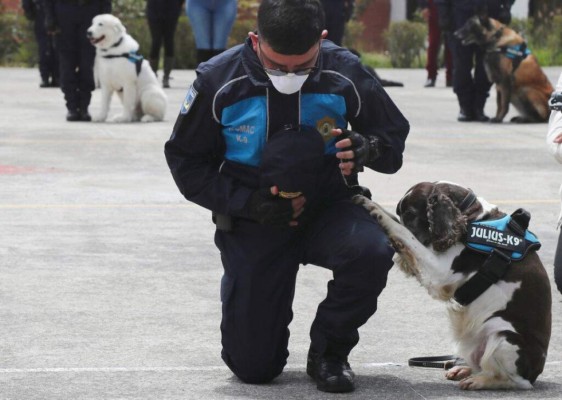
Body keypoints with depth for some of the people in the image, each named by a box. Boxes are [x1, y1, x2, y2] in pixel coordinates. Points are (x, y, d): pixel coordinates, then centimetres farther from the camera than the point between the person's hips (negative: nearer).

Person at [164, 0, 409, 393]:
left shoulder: (345, 73, -16)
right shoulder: (219, 81, -17)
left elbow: (394, 136, -2)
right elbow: (186, 161, -5)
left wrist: (367, 149, -27)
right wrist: (247, 203, -19)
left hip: (329, 209, 0)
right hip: (252, 221, 0)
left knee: (371, 251, -35)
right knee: (254, 367, -1)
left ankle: (329, 351, -7)